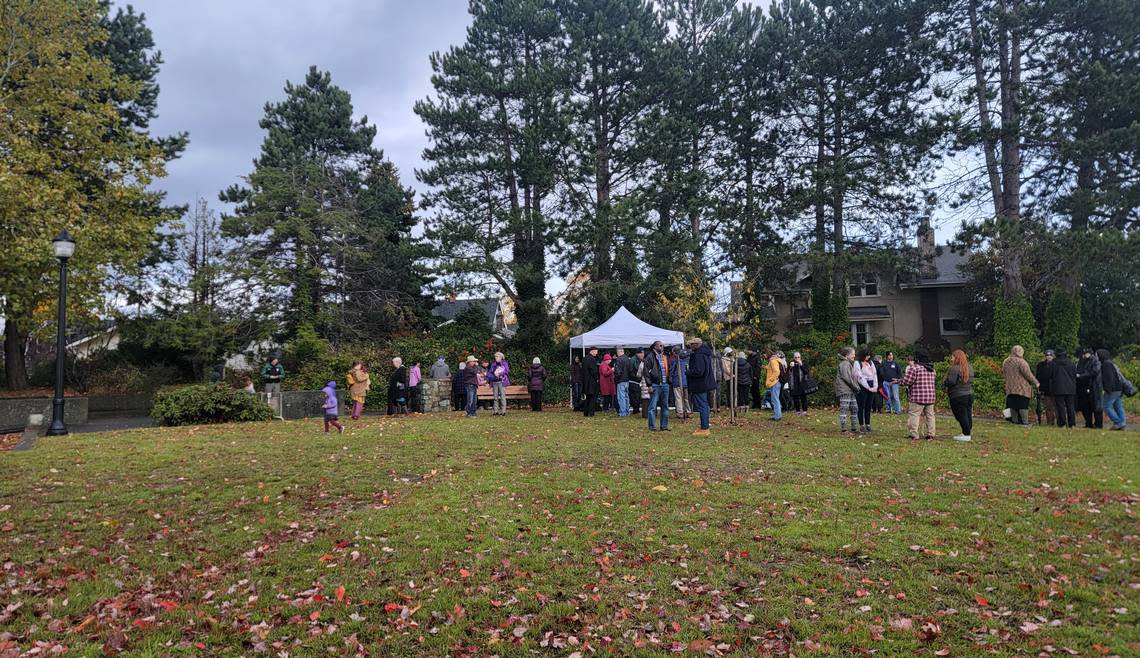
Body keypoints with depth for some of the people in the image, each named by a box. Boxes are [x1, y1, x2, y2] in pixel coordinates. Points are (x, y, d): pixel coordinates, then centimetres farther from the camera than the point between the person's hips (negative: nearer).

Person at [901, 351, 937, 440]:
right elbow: (931, 381, 22)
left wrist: (900, 381, 7)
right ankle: (930, 435, 16)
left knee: (913, 414, -3)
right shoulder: (931, 369, 14)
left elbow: (907, 381, -13)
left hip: (918, 397, -7)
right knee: (930, 415, 14)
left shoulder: (914, 367, -10)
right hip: (930, 396, 7)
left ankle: (914, 435, -8)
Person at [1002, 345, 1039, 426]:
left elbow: (1003, 374, 18)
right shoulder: (1020, 361, -11)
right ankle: (1025, 421, -5)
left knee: (1013, 405, 6)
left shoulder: (1005, 362, 10)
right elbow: (1027, 374, -12)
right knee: (1023, 405, -4)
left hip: (1010, 388, 6)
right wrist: (1035, 382, -3)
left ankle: (1014, 420, 6)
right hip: (1022, 388, -6)